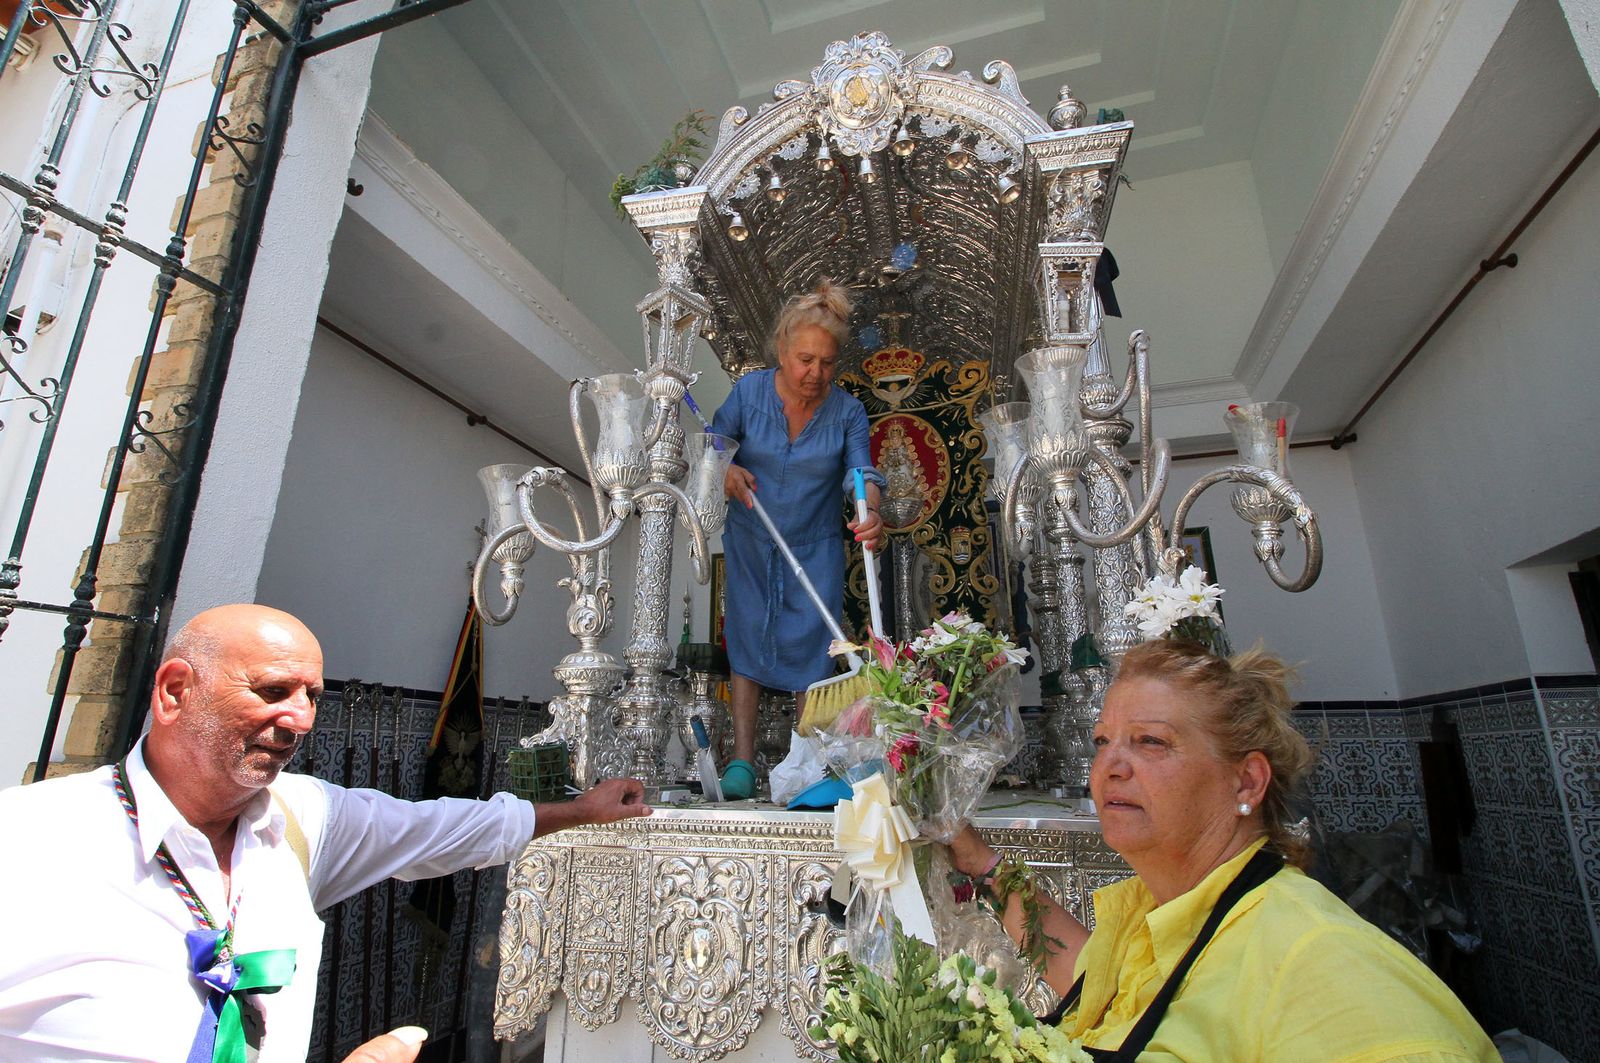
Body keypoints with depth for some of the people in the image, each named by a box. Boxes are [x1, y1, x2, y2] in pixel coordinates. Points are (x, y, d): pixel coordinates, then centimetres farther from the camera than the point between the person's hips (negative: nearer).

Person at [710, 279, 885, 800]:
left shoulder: (847, 411, -9)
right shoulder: (749, 391, -8)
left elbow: (860, 470, -19)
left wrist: (871, 513, -42)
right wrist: (727, 470, -21)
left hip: (816, 548, 0)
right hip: (750, 542, 1)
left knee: (809, 647, -3)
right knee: (747, 641, 0)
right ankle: (742, 759, 5)